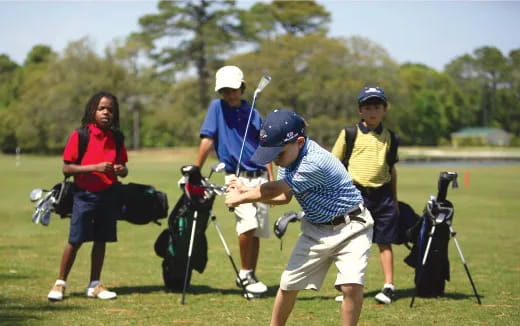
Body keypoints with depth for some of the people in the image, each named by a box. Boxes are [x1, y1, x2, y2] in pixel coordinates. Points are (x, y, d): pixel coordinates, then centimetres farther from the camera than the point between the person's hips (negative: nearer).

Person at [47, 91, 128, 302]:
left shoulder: (116, 138, 7)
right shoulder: (79, 136, -7)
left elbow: (123, 169, 14)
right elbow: (67, 168, -10)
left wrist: (121, 170, -11)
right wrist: (95, 167, -20)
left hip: (108, 195, 4)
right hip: (85, 195, -4)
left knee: (101, 240, 7)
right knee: (75, 240, -3)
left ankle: (94, 285, 17)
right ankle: (60, 284, 9)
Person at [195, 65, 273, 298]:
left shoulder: (252, 113, 11)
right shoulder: (217, 107, 3)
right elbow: (207, 139, -5)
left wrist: (271, 180, 8)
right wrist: (195, 170, -11)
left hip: (259, 176, 4)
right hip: (237, 177, -4)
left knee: (257, 232, 5)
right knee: (247, 224, -22)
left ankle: (250, 276, 18)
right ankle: (245, 273, -6)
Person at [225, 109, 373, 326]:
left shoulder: (315, 162, -31)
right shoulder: (289, 155, -4)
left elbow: (275, 189, -20)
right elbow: (284, 197, 6)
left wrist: (241, 198, -5)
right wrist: (247, 191, -6)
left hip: (350, 228, -8)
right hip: (316, 230, 8)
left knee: (351, 286, -23)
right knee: (288, 284, 8)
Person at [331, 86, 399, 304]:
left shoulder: (389, 137, 10)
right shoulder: (349, 134, 2)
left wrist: (394, 200, 18)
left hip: (382, 194, 2)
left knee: (385, 242, 4)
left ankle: (389, 286, 10)